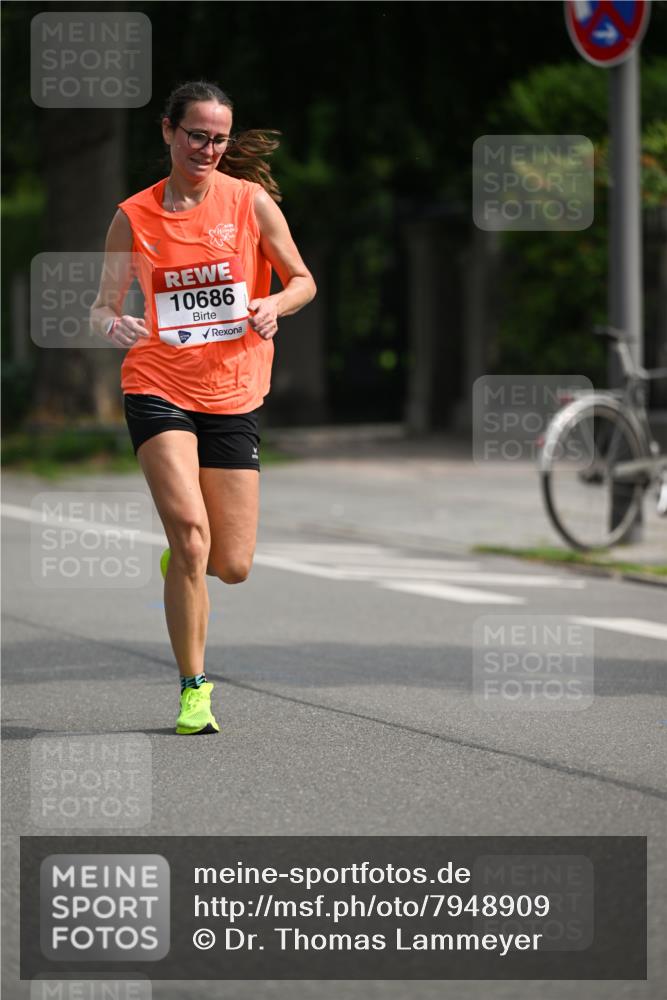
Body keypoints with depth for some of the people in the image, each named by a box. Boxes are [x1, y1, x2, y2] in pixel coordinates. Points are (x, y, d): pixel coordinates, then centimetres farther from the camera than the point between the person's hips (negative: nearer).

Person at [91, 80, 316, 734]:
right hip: (158, 388, -1)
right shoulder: (134, 216, 0)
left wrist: (276, 304, -14)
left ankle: (182, 559, 40)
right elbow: (103, 306, 6)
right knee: (191, 529, -21)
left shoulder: (251, 201, 0)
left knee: (232, 566, 2)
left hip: (233, 397, 2)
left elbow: (303, 281, 8)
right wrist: (113, 325, -17)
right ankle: (193, 688, -7)